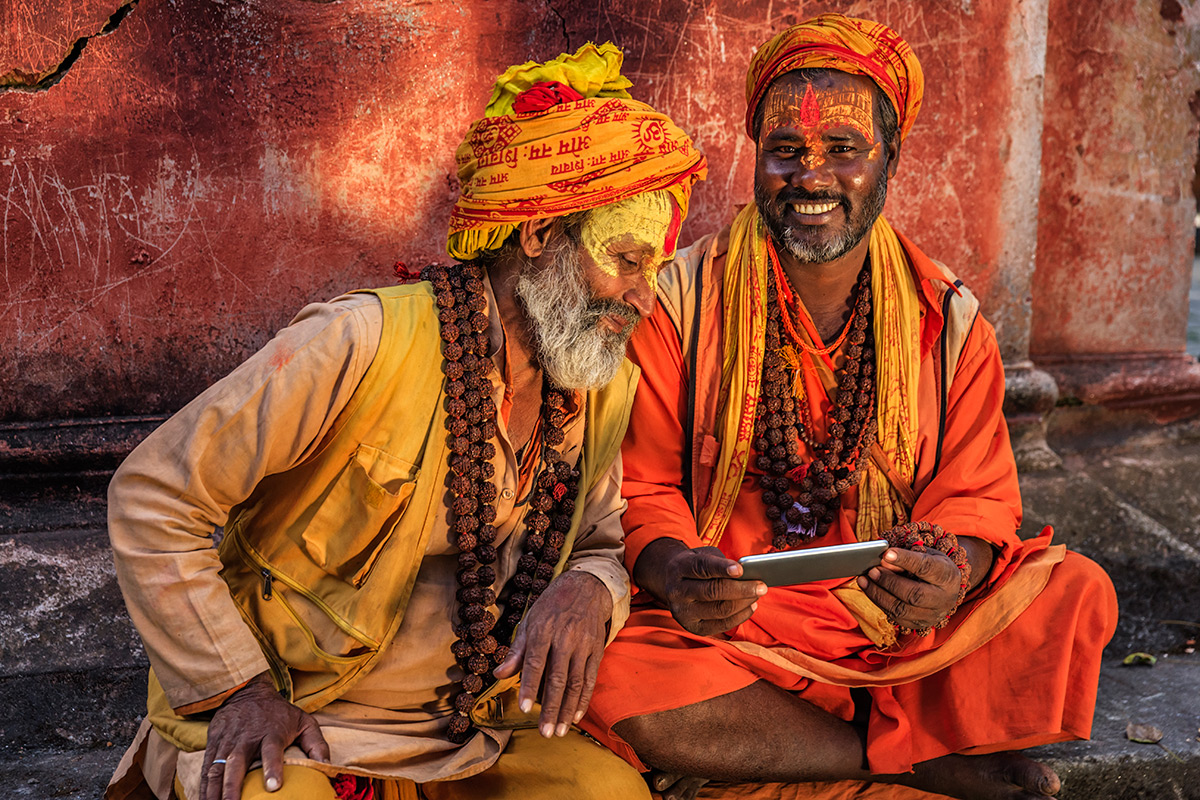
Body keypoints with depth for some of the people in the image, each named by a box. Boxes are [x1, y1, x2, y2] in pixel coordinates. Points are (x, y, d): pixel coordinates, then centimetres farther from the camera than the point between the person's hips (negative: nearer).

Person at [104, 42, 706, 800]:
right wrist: (232, 687, -16)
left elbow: (604, 547, 12)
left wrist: (588, 591, -13)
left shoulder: (606, 393, 1)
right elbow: (151, 497, -13)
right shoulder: (365, 345, -18)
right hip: (275, 733, -6)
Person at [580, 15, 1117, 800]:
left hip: (902, 636, 2)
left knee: (1079, 595, -19)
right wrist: (673, 570, -28)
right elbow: (644, 485, -4)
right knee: (616, 682, -32)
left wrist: (953, 574, -23)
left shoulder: (948, 317, 3)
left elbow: (977, 496, 2)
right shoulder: (683, 298, -4)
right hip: (731, 628, -2)